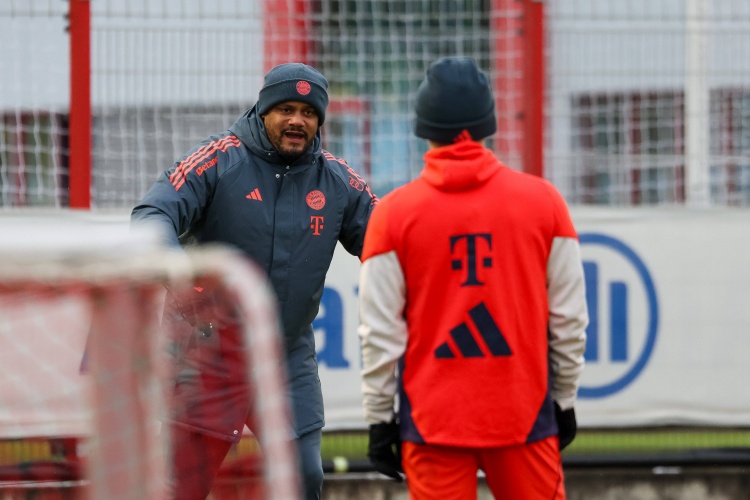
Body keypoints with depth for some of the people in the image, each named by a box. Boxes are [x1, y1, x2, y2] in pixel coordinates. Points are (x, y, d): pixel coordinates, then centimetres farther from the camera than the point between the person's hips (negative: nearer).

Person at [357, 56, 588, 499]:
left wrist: (380, 418, 6)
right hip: (523, 413, 1)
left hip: (430, 418, -1)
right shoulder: (542, 200, 1)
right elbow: (569, 318, 4)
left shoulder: (395, 212, -3)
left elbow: (380, 333, -2)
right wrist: (564, 402, 14)